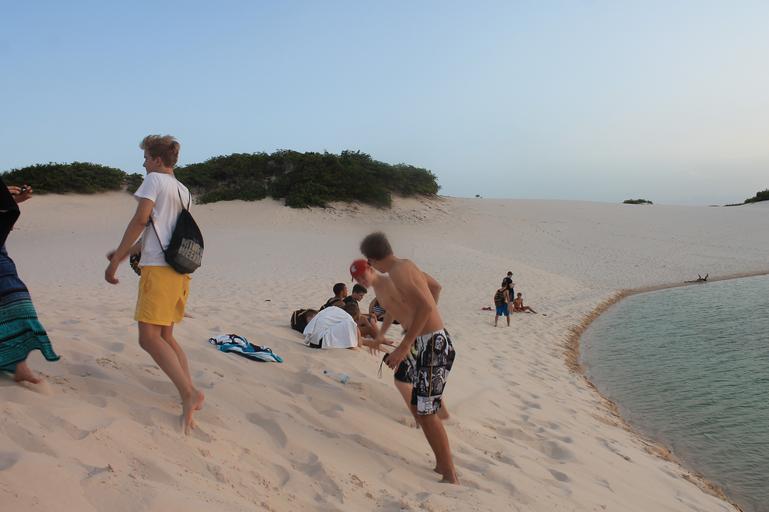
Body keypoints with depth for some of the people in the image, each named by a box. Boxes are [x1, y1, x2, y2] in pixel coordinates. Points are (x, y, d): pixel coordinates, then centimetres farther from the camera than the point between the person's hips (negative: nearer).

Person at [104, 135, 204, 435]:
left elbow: (141, 220, -12)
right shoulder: (184, 191, 22)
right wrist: (124, 253, 26)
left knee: (149, 337, -11)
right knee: (165, 336, 15)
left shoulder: (154, 180, -1)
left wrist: (115, 261, -9)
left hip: (158, 267, -9)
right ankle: (189, 394, 6)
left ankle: (189, 394, -22)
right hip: (181, 270, 9)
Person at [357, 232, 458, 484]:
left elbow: (425, 306, -30)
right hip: (433, 342, 10)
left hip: (433, 345, -10)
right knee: (421, 408, 15)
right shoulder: (407, 264, 12)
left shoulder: (397, 272, -16)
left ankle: (451, 477, 1)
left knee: (427, 412, -6)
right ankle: (442, 465, 24)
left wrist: (404, 347, -30)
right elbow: (435, 287, 31)